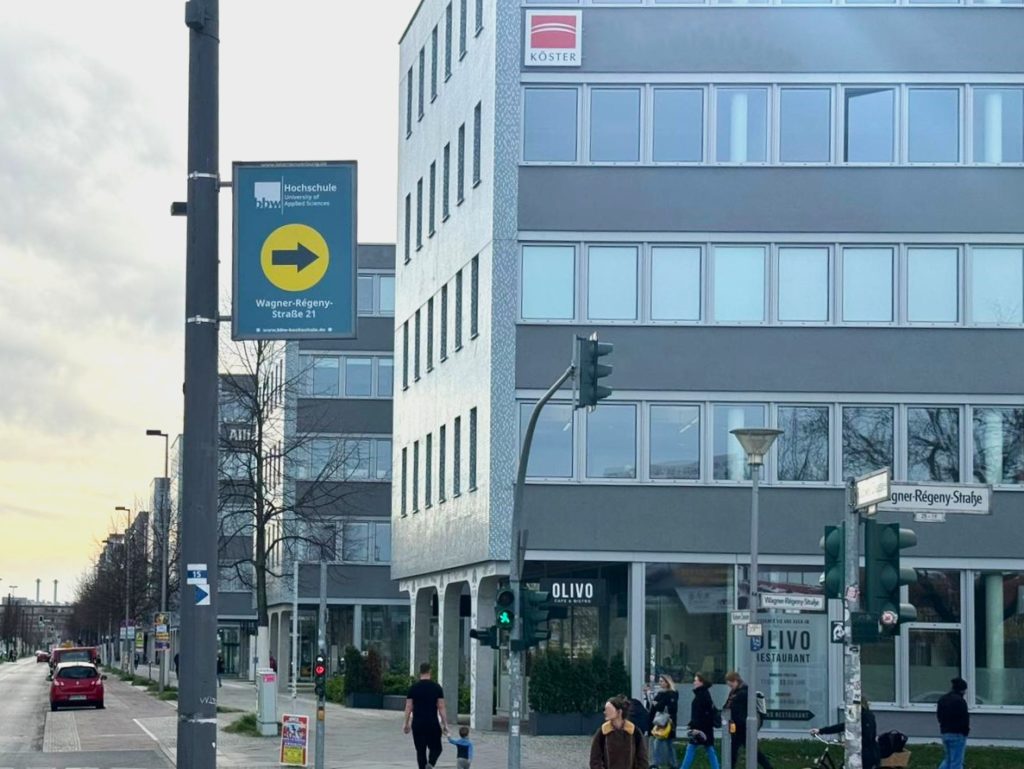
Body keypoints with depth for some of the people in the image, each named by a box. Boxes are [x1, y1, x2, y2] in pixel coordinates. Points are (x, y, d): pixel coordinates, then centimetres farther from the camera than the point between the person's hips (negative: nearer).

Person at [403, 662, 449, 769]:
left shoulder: (413, 688, 2)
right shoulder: (437, 688, -1)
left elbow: (408, 707, 1)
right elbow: (441, 708, -3)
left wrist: (406, 724, 8)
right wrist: (445, 725, 1)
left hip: (417, 725, 1)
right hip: (433, 724, -1)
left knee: (420, 751, 9)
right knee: (436, 748, 11)